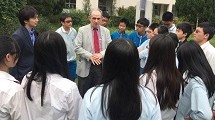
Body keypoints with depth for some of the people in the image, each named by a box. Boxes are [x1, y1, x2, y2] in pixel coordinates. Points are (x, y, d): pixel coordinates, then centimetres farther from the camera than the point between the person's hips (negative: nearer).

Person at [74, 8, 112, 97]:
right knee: (83, 93, 5)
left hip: (101, 66, 2)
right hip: (86, 66, -2)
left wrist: (101, 54, -14)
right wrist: (90, 56, -16)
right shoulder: (82, 30, 0)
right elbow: (77, 47, -6)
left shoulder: (106, 31, 9)